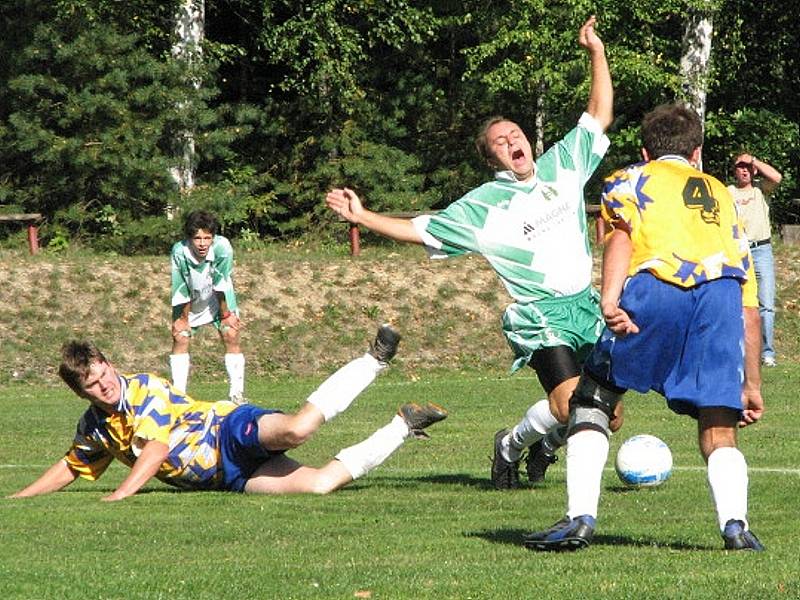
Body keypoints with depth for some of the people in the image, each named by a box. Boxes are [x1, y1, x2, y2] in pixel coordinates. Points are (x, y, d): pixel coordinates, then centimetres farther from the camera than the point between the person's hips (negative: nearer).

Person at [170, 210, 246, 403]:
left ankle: (236, 393, -8)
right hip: (189, 302, 1)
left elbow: (221, 285, -26)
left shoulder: (222, 247, -35)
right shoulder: (179, 252, -33)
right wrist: (183, 318, -12)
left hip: (219, 299, -1)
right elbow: (181, 291, -21)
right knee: (180, 338, -10)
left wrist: (225, 314, -17)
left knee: (231, 335, -12)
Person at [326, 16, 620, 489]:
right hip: (540, 316, -5)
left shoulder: (562, 167, 11)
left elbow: (599, 117, 16)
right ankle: (511, 447, 4)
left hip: (586, 307, 5)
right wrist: (364, 217, -4)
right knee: (569, 403, -25)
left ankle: (546, 443, 34)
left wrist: (597, 54, 9)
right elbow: (421, 230, 4)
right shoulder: (483, 205, 0)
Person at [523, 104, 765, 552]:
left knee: (592, 400, 14)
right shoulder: (724, 198, 38)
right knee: (718, 428, 9)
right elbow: (750, 304, 34)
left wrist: (609, 299, -12)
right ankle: (735, 523, -15)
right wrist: (752, 385, 36)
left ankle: (580, 519, 2)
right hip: (723, 292, 3)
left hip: (656, 287, -3)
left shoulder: (630, 180, 28)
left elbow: (622, 232, 4)